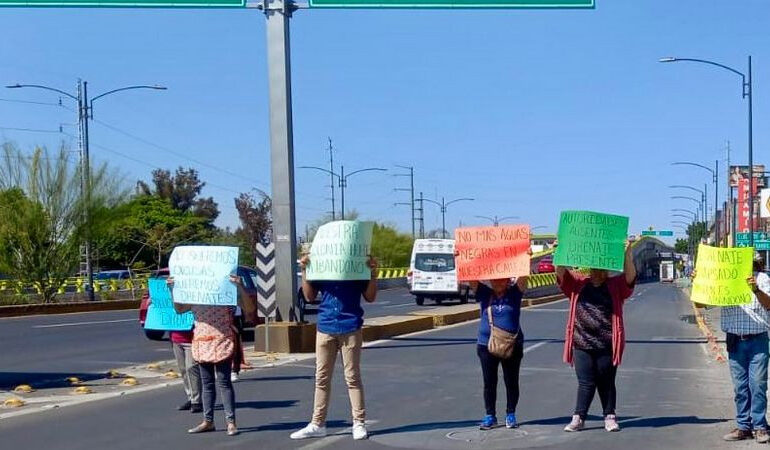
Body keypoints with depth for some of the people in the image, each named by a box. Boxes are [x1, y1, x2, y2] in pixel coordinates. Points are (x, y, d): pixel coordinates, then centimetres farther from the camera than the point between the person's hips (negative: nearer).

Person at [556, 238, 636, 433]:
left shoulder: (616, 285, 5)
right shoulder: (578, 284, 9)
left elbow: (630, 276, -10)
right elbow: (561, 273, -2)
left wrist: (627, 254, -24)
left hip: (606, 344, -1)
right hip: (582, 344, 1)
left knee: (606, 382, 8)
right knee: (585, 382, 0)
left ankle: (610, 417, 17)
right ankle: (578, 418, 5)